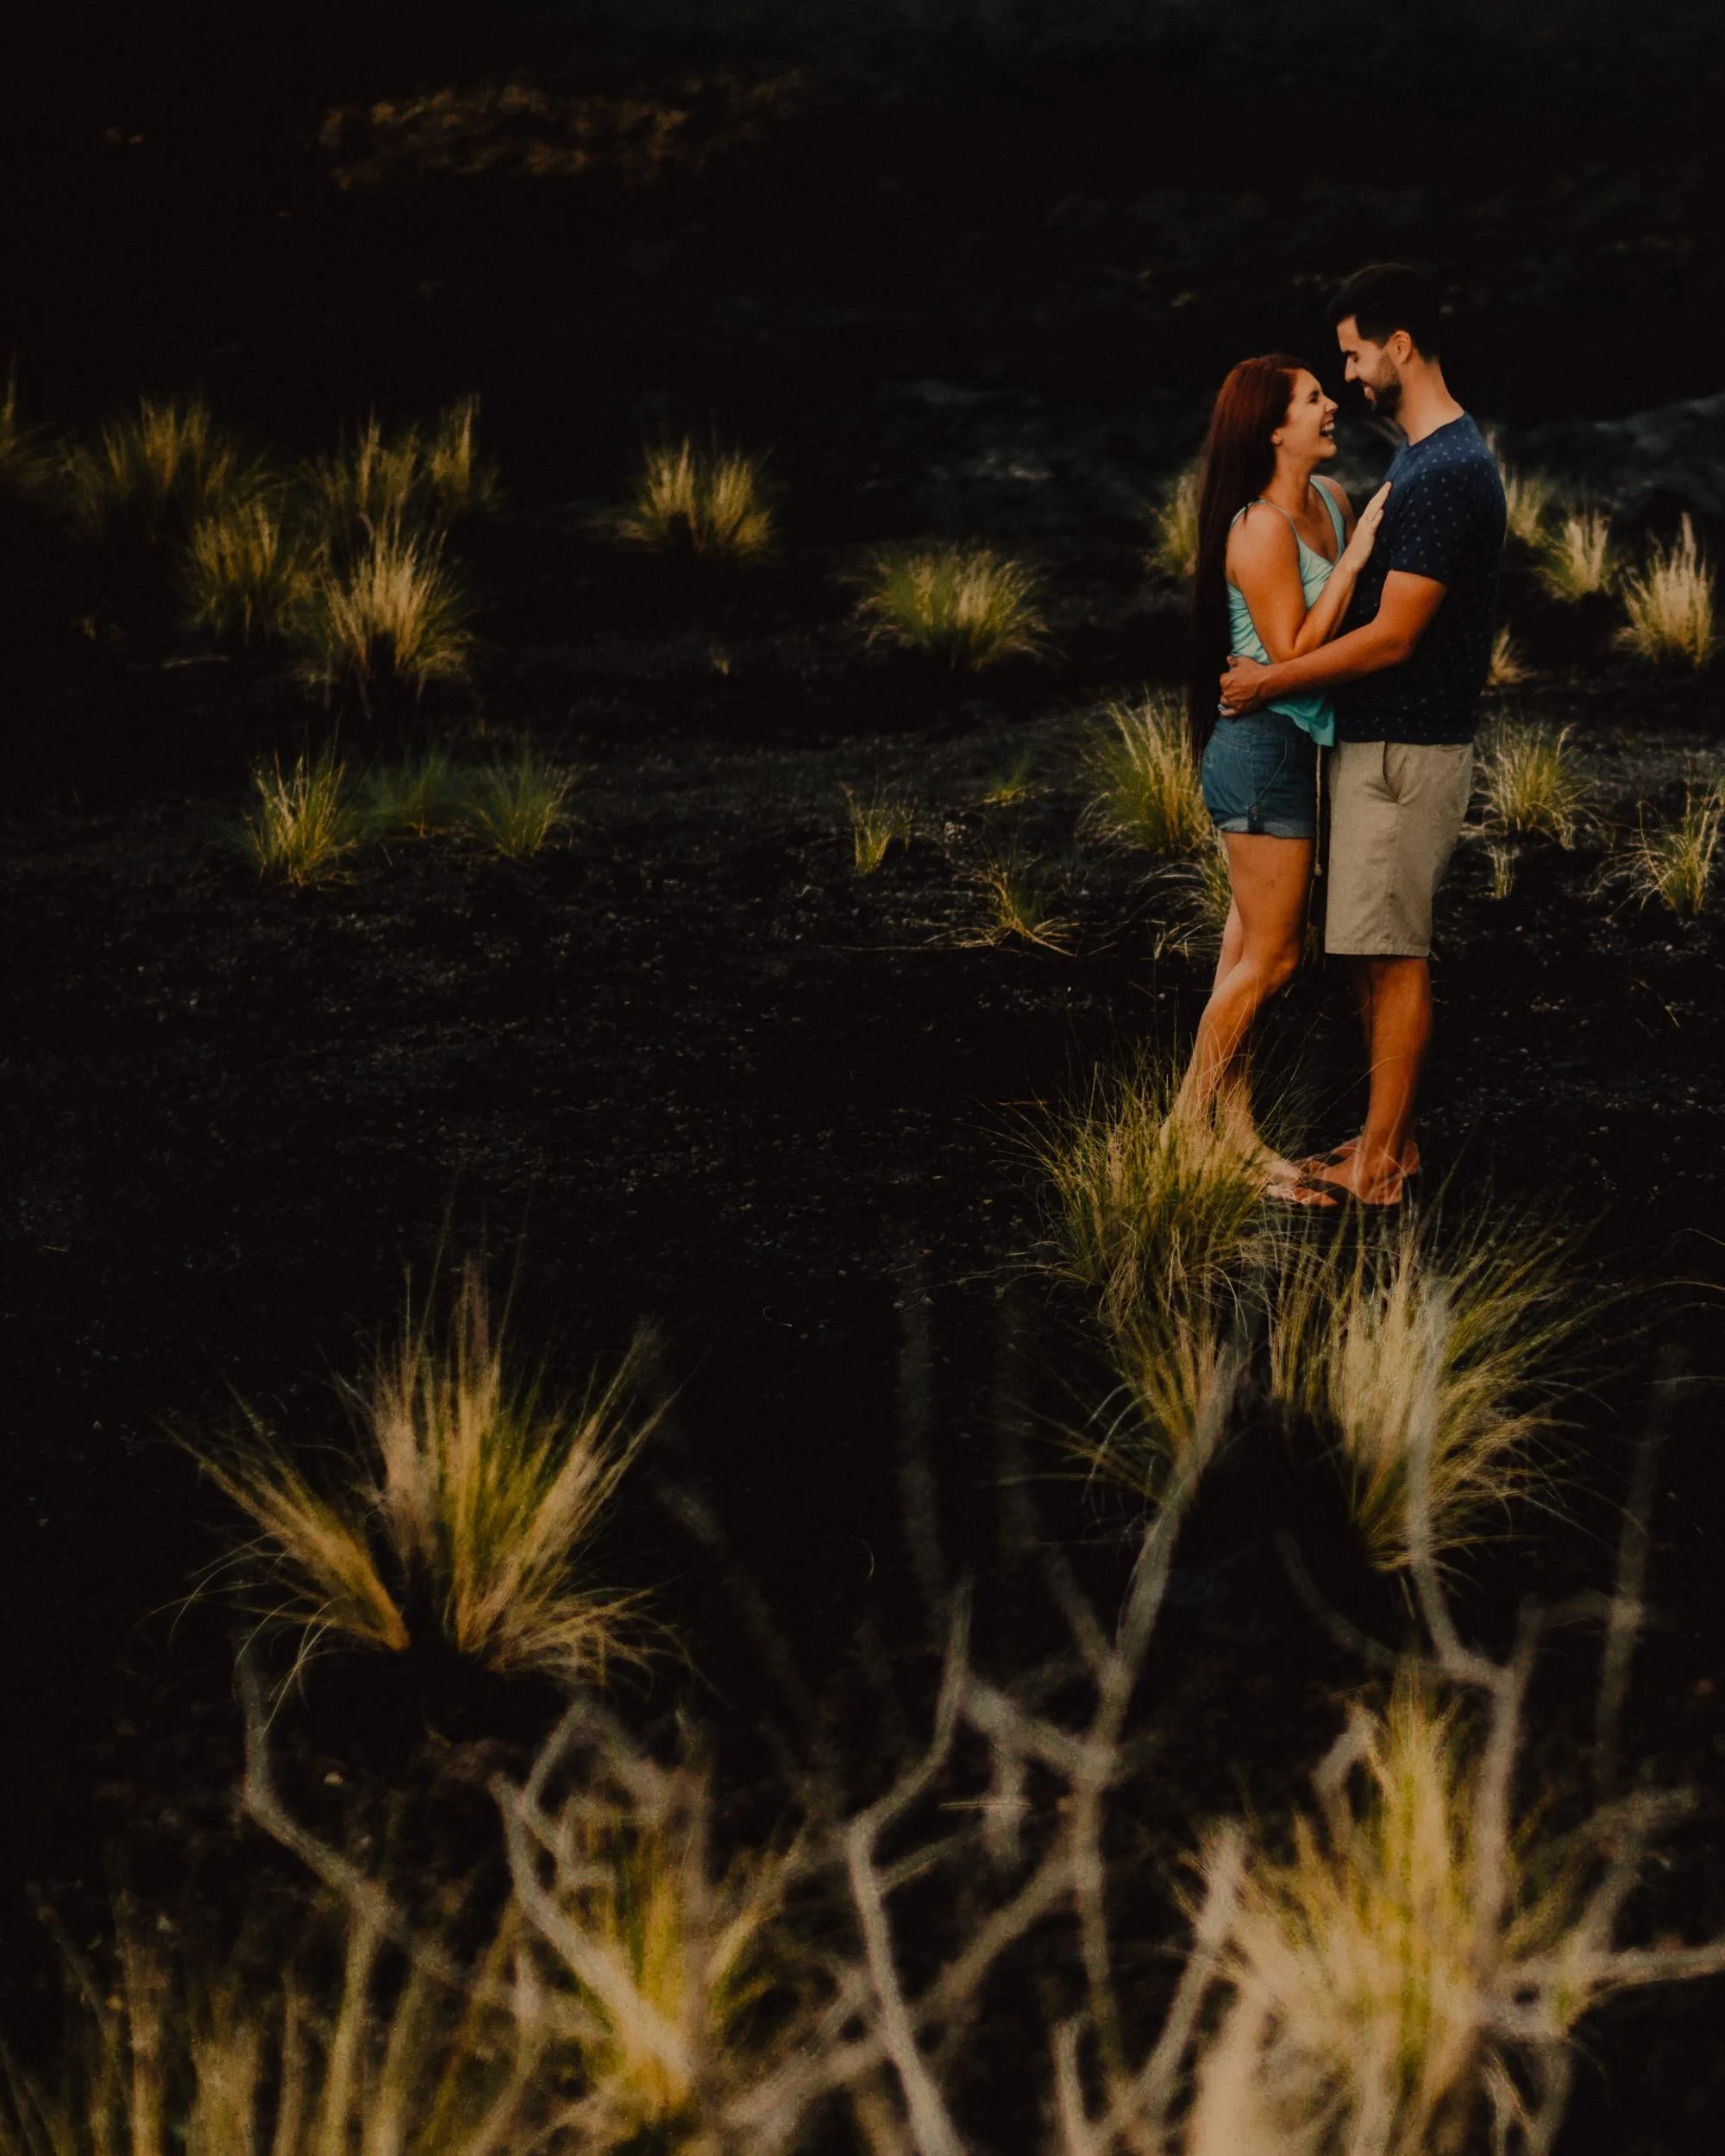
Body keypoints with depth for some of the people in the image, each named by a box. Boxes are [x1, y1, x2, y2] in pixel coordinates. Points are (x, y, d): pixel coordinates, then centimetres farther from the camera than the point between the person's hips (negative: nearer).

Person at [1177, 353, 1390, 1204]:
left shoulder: (1332, 499, 5)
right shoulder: (1262, 530, -21)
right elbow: (1293, 654, -23)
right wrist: (1352, 561, -23)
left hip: (1291, 749, 9)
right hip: (1263, 747, -9)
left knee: (1251, 951, 14)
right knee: (1269, 958, -2)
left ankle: (1238, 1133, 21)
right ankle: (1186, 1127, 7)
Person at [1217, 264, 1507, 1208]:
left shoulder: (1447, 473, -20)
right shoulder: (1423, 456, 13)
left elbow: (1392, 637, -22)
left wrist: (1272, 679, -13)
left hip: (1405, 750, -10)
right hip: (1378, 740, 10)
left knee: (1391, 955, -5)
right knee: (1375, 952, 14)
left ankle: (1377, 1167, 0)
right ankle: (1390, 1136, 22)